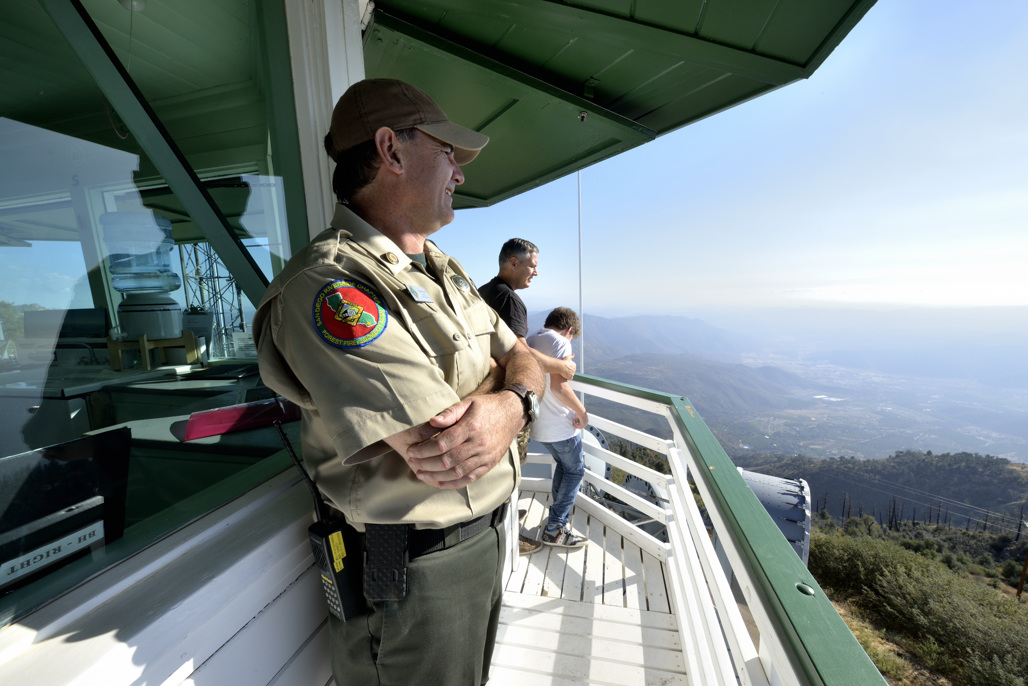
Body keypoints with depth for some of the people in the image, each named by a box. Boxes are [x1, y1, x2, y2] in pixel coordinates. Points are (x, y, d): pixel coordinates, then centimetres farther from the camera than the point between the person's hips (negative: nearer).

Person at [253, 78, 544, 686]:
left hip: (487, 531, 8)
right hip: (417, 571, -8)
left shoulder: (443, 270, 5)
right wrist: (503, 384, -13)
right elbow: (443, 460, -31)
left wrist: (511, 404, -21)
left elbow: (524, 361, 2)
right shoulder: (328, 285, -25)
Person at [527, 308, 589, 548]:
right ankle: (554, 529, 16)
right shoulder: (560, 342, -16)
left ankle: (560, 517, 34)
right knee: (575, 470, 12)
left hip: (538, 424, 8)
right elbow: (558, 386, -27)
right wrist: (581, 412, -15)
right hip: (561, 425, -8)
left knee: (562, 465, 26)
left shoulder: (529, 341, 9)